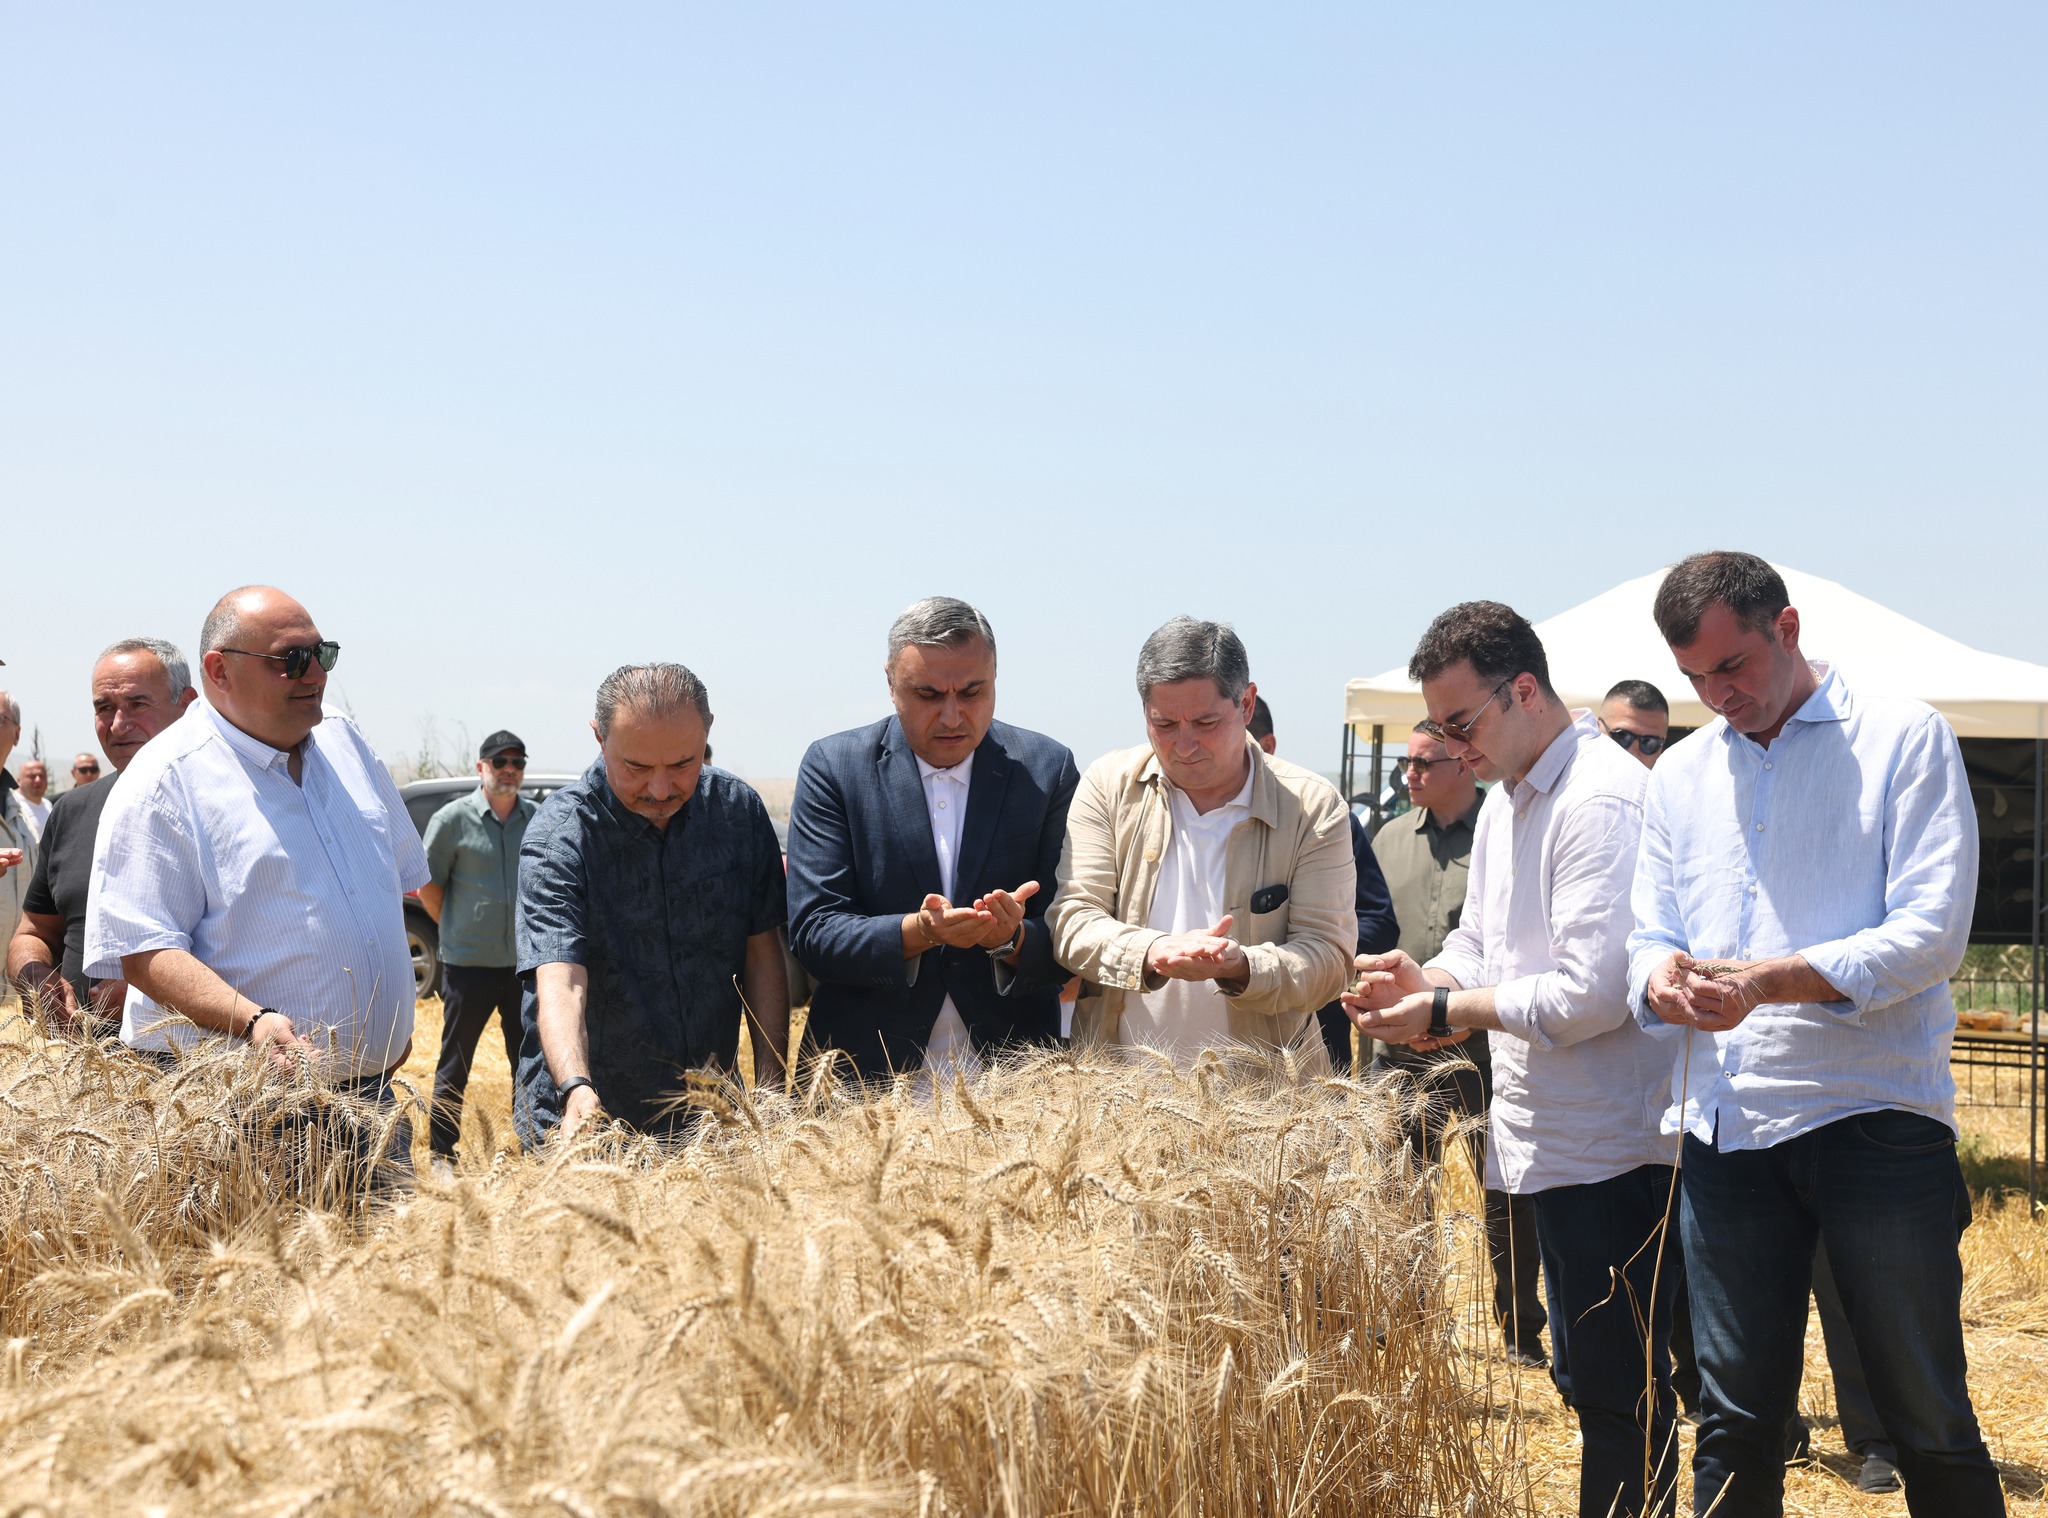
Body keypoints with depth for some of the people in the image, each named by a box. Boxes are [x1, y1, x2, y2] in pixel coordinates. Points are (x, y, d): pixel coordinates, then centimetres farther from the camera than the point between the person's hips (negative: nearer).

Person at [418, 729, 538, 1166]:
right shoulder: (454, 818, -5)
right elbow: (428, 883, 1)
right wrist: (457, 930, 2)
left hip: (524, 963, 3)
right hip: (468, 964, -3)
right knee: (455, 1064, 4)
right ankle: (443, 1155, 12)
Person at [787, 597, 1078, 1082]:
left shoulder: (1048, 769, 5)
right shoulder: (833, 766, 2)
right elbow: (812, 934, -4)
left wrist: (1011, 940, -18)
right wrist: (918, 932, -20)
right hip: (867, 1077, 0)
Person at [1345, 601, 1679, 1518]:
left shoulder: (1603, 799, -18)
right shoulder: (1505, 801, 15)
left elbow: (1590, 993, -22)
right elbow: (1481, 945, 21)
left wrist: (1446, 1013, -14)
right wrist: (1423, 980, -1)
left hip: (1612, 1153, -10)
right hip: (1554, 1139, 10)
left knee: (1619, 1392, -4)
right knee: (1586, 1379, 16)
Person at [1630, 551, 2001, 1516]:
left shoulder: (1903, 739, -1)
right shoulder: (1681, 775, 16)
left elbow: (1933, 931, -10)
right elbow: (1649, 936, 14)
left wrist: (1774, 980, -22)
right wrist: (1661, 976, -11)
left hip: (1875, 1113, -4)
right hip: (1726, 1124, 4)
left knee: (1926, 1419, 1)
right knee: (1735, 1418, 8)